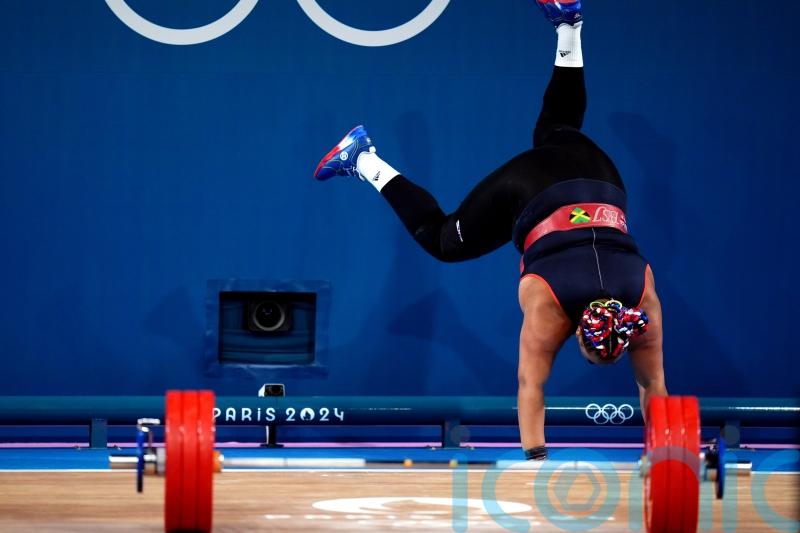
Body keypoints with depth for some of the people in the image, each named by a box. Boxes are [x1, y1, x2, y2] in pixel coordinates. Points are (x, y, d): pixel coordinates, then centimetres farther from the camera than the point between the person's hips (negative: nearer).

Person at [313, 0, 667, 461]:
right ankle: (366, 162, 21)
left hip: (595, 185, 3)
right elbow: (531, 385, -33)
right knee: (442, 241, 14)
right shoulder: (546, 308, -35)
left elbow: (653, 383, -19)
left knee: (558, 133, 34)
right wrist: (535, 455, -36)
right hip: (529, 194, -3)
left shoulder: (643, 306, -28)